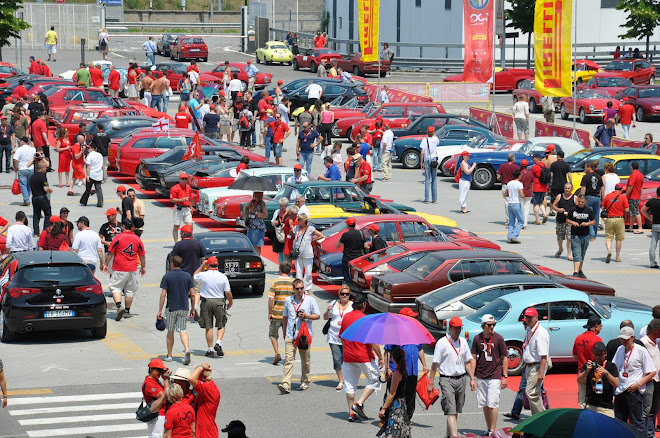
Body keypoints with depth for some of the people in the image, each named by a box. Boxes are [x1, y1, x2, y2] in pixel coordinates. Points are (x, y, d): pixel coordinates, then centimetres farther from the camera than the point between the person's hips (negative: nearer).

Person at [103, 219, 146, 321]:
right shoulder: (137, 239, 4)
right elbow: (142, 255, 11)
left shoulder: (118, 237, -7)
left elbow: (110, 253, -5)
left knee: (115, 288, 1)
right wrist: (143, 267, 23)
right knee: (130, 290, 12)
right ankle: (127, 311, 18)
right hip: (132, 270, 3)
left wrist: (106, 264, 4)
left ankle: (119, 306, -21)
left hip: (119, 270, -3)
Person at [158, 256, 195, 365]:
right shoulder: (187, 276, 1)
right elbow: (192, 294, 1)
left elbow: (163, 295, -9)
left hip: (171, 308, -2)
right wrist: (193, 309, 11)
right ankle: (187, 349, -23)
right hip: (184, 308, 2)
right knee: (183, 331, 3)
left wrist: (160, 310, -6)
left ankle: (169, 355, 19)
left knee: (170, 331, 12)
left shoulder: (167, 276, -6)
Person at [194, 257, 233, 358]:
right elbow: (228, 293, -2)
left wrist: (202, 266, 23)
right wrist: (230, 303, 15)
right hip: (219, 302, 0)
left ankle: (210, 350, 7)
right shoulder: (223, 277, -4)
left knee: (209, 327, 6)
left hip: (206, 301, 0)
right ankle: (218, 343, -9)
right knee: (221, 326, 13)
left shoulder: (203, 275, -6)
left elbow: (194, 276, 19)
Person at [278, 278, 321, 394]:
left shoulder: (310, 300, 0)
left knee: (305, 360, 11)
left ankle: (305, 382, 28)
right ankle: (285, 384, -19)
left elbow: (317, 316, 4)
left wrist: (306, 316, -14)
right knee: (289, 359, -10)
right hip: (290, 335, 1)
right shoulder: (288, 300, 8)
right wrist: (284, 333, 21)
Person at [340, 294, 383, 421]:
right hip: (365, 357, -5)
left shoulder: (346, 317, 5)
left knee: (349, 384, 12)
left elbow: (341, 337, 15)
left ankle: (351, 412, 11)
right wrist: (380, 357, -7)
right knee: (374, 380, 9)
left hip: (348, 357, 6)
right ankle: (359, 403, -5)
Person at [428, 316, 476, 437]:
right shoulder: (442, 343, -5)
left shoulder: (463, 342, 12)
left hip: (461, 379, 6)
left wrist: (472, 378, 13)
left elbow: (468, 361, 20)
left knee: (456, 411, 10)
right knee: (451, 411, -13)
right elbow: (435, 364, -5)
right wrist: (430, 383, -7)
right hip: (447, 380, -6)